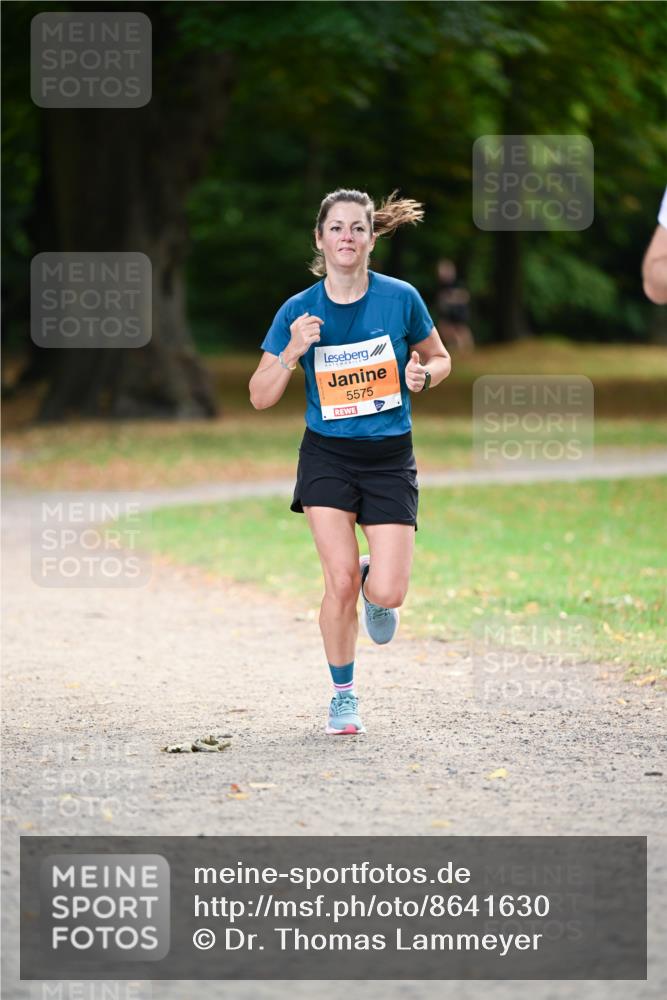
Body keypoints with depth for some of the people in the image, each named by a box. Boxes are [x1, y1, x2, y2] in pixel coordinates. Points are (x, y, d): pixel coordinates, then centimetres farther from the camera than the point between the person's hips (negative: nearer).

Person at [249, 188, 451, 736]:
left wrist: (423, 374, -13)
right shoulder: (298, 311, -4)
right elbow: (260, 397, -2)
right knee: (341, 581, -12)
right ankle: (344, 695, 9)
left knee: (387, 592, -11)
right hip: (327, 457, 0)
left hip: (389, 458, 0)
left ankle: (376, 589, 28)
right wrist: (292, 352, -19)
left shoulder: (401, 298, -5)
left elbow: (440, 359, 10)